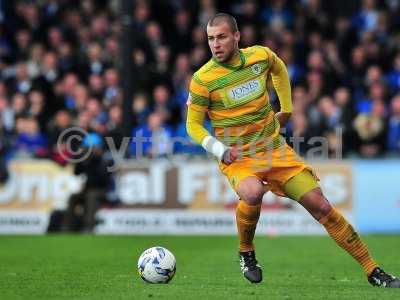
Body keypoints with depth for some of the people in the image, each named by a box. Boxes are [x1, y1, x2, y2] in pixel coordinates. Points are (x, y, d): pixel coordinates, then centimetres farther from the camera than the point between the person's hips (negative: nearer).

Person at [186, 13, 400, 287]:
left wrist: (286, 111, 20)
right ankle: (246, 254, -7)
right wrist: (221, 151, -20)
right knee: (252, 193, -37)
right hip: (238, 159, -3)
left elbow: (279, 69, 21)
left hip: (275, 150, 3)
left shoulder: (260, 56, -4)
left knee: (321, 205, -4)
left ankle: (374, 272, 5)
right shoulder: (203, 79, -14)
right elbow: (193, 125, -6)